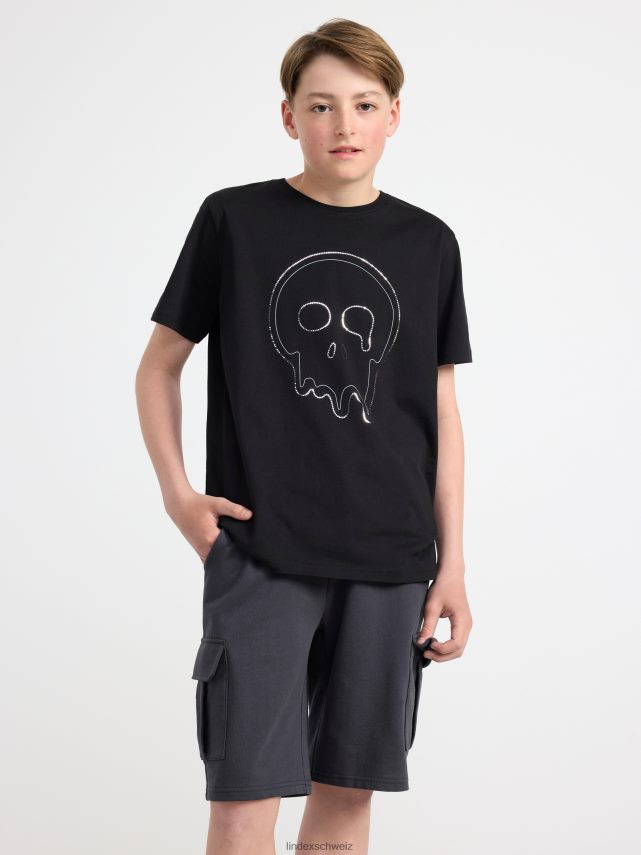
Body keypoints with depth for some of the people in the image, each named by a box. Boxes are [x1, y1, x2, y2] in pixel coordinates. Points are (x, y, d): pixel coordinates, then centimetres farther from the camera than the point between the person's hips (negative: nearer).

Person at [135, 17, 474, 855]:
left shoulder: (429, 244, 8)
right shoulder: (234, 220, 0)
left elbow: (441, 409, 11)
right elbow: (159, 364, 7)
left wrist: (453, 566, 7)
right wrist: (177, 492, -6)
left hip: (389, 564, 3)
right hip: (260, 556, -3)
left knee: (349, 786, 10)